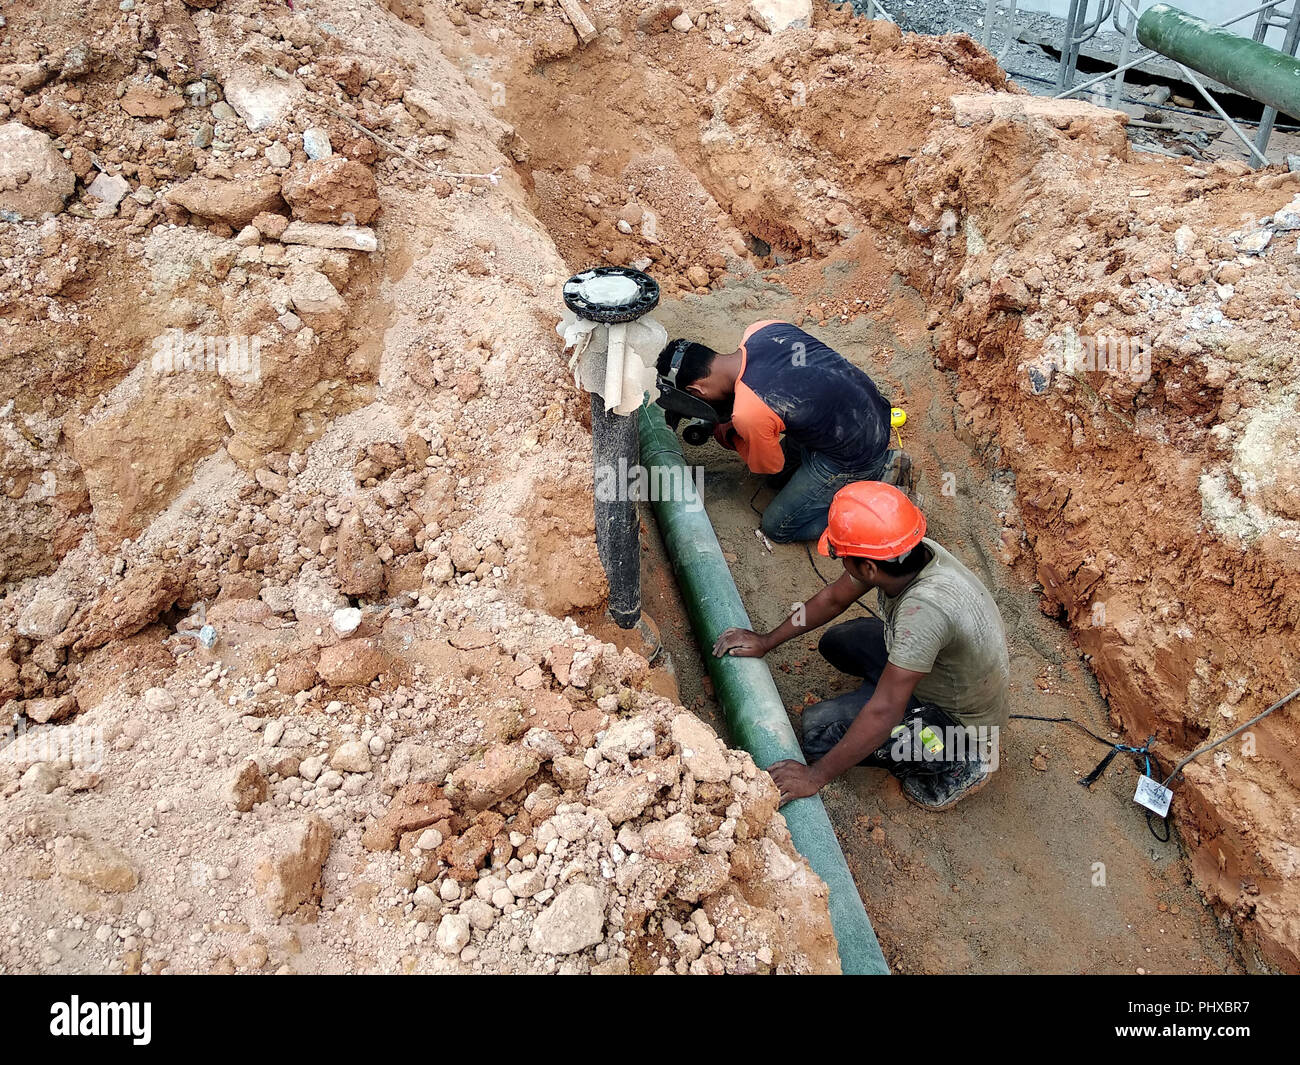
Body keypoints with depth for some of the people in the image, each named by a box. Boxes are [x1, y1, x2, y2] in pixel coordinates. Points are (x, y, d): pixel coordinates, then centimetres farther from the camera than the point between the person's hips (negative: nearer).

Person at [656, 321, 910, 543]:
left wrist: (733, 437, 10)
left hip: (854, 457, -8)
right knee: (781, 477, 25)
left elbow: (768, 466, -8)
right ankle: (880, 463, 18)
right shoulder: (759, 329, -9)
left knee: (777, 527, 6)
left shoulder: (748, 414, -30)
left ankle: (879, 477, 4)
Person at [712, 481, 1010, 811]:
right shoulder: (905, 554, -16)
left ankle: (956, 764, -1)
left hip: (959, 720, -8)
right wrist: (767, 641, 3)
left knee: (819, 727, -14)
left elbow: (883, 713, -37)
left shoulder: (924, 607, -41)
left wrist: (815, 775, -29)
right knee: (836, 643, 16)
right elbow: (833, 598, 2)